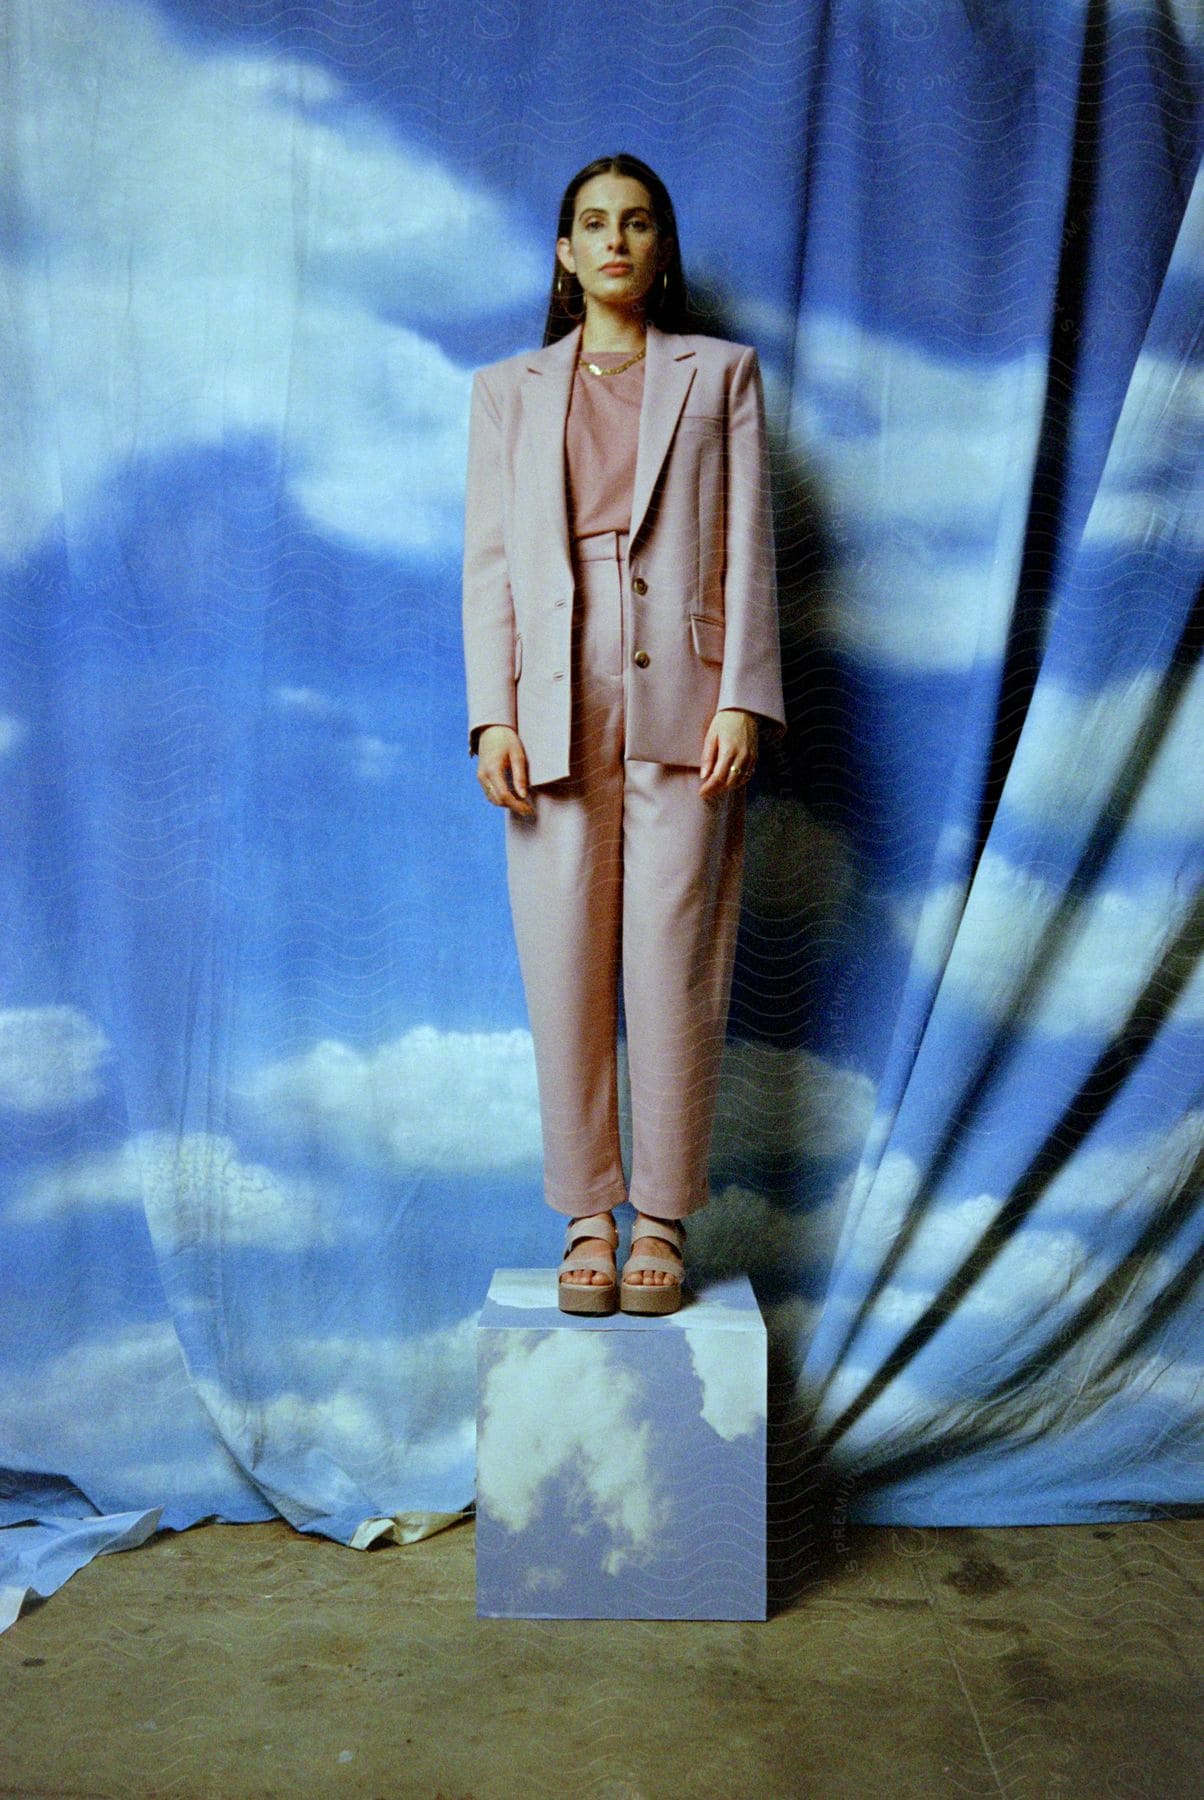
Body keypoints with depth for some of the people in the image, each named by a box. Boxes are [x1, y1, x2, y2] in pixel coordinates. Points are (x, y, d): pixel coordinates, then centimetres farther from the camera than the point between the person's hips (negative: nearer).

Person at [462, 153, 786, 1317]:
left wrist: (741, 700, -6)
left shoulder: (719, 374, 15)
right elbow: (487, 560, 9)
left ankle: (662, 1221, 10)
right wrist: (493, 716, -4)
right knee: (564, 971, 0)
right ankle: (585, 1217, 12)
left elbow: (748, 546, 6)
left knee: (673, 969, -3)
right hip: (555, 710, 1)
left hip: (679, 705, -1)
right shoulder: (508, 391, 17)